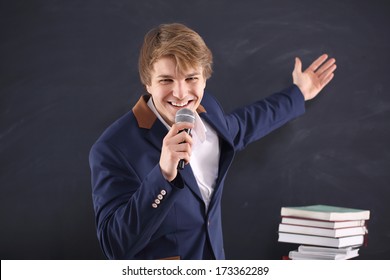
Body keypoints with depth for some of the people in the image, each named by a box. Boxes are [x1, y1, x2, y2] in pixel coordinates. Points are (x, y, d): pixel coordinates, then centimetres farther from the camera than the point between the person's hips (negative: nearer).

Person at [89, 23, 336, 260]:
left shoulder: (206, 109, -4)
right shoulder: (114, 149, -22)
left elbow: (240, 128, 19)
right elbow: (116, 246, -27)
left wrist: (297, 94, 26)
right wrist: (163, 175, -36)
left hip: (213, 262, 6)